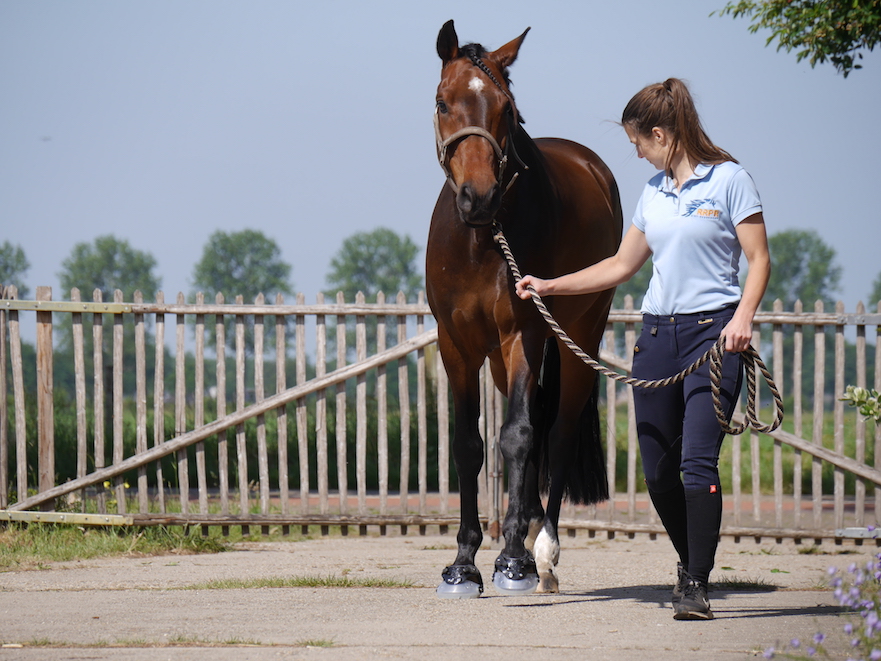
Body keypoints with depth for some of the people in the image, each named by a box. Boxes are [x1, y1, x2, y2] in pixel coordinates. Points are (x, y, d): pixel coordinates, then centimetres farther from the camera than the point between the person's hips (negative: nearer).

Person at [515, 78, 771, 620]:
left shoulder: (729, 179, -3)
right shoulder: (655, 192, 16)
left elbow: (759, 259, -5)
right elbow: (622, 265, 24)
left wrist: (743, 315, -20)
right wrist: (549, 286, 23)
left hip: (712, 331, -6)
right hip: (657, 332, 6)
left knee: (698, 461, -17)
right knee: (657, 468, 6)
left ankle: (696, 586, -15)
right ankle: (691, 562, 26)